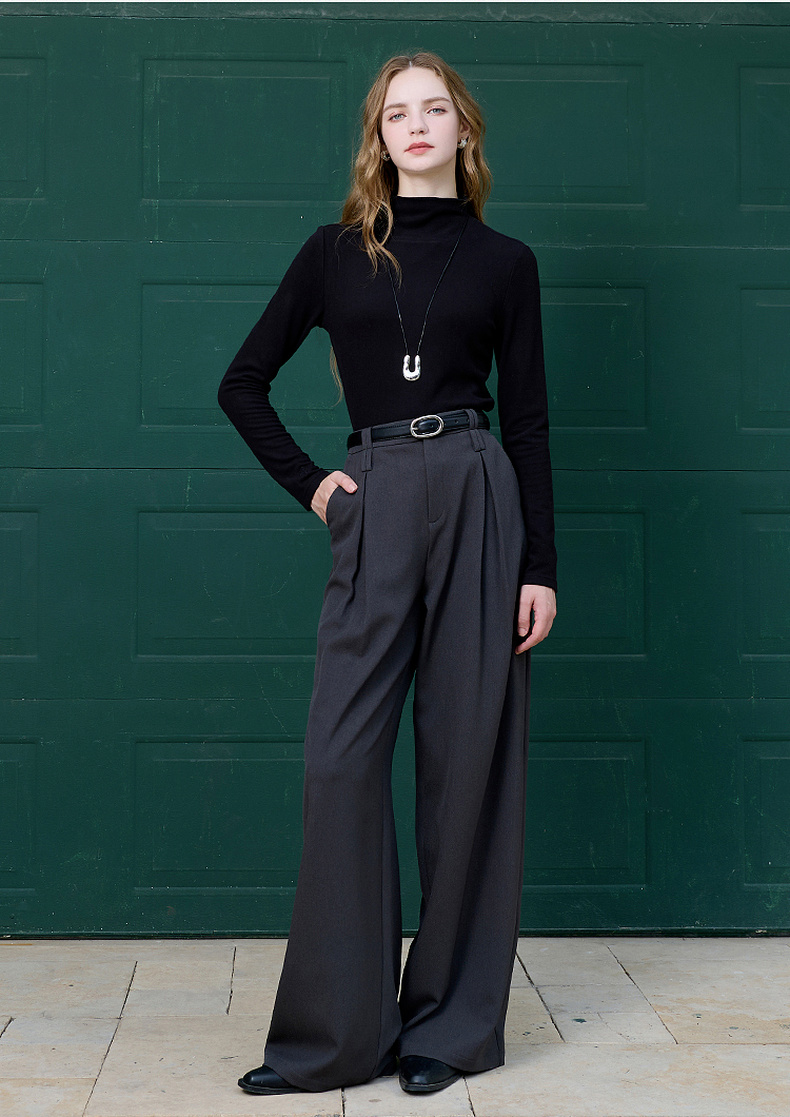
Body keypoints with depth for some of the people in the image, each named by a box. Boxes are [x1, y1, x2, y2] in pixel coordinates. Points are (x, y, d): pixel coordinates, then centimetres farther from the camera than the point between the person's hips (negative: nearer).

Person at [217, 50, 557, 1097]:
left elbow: (529, 421, 6)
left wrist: (541, 567, -1)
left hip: (478, 499, 0)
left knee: (469, 755, 1)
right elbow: (243, 383, 15)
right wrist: (308, 482, 4)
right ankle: (339, 1030, 7)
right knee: (343, 757, -3)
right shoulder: (336, 253, 10)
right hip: (374, 508, 1)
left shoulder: (505, 262, 9)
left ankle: (453, 1021, 13)